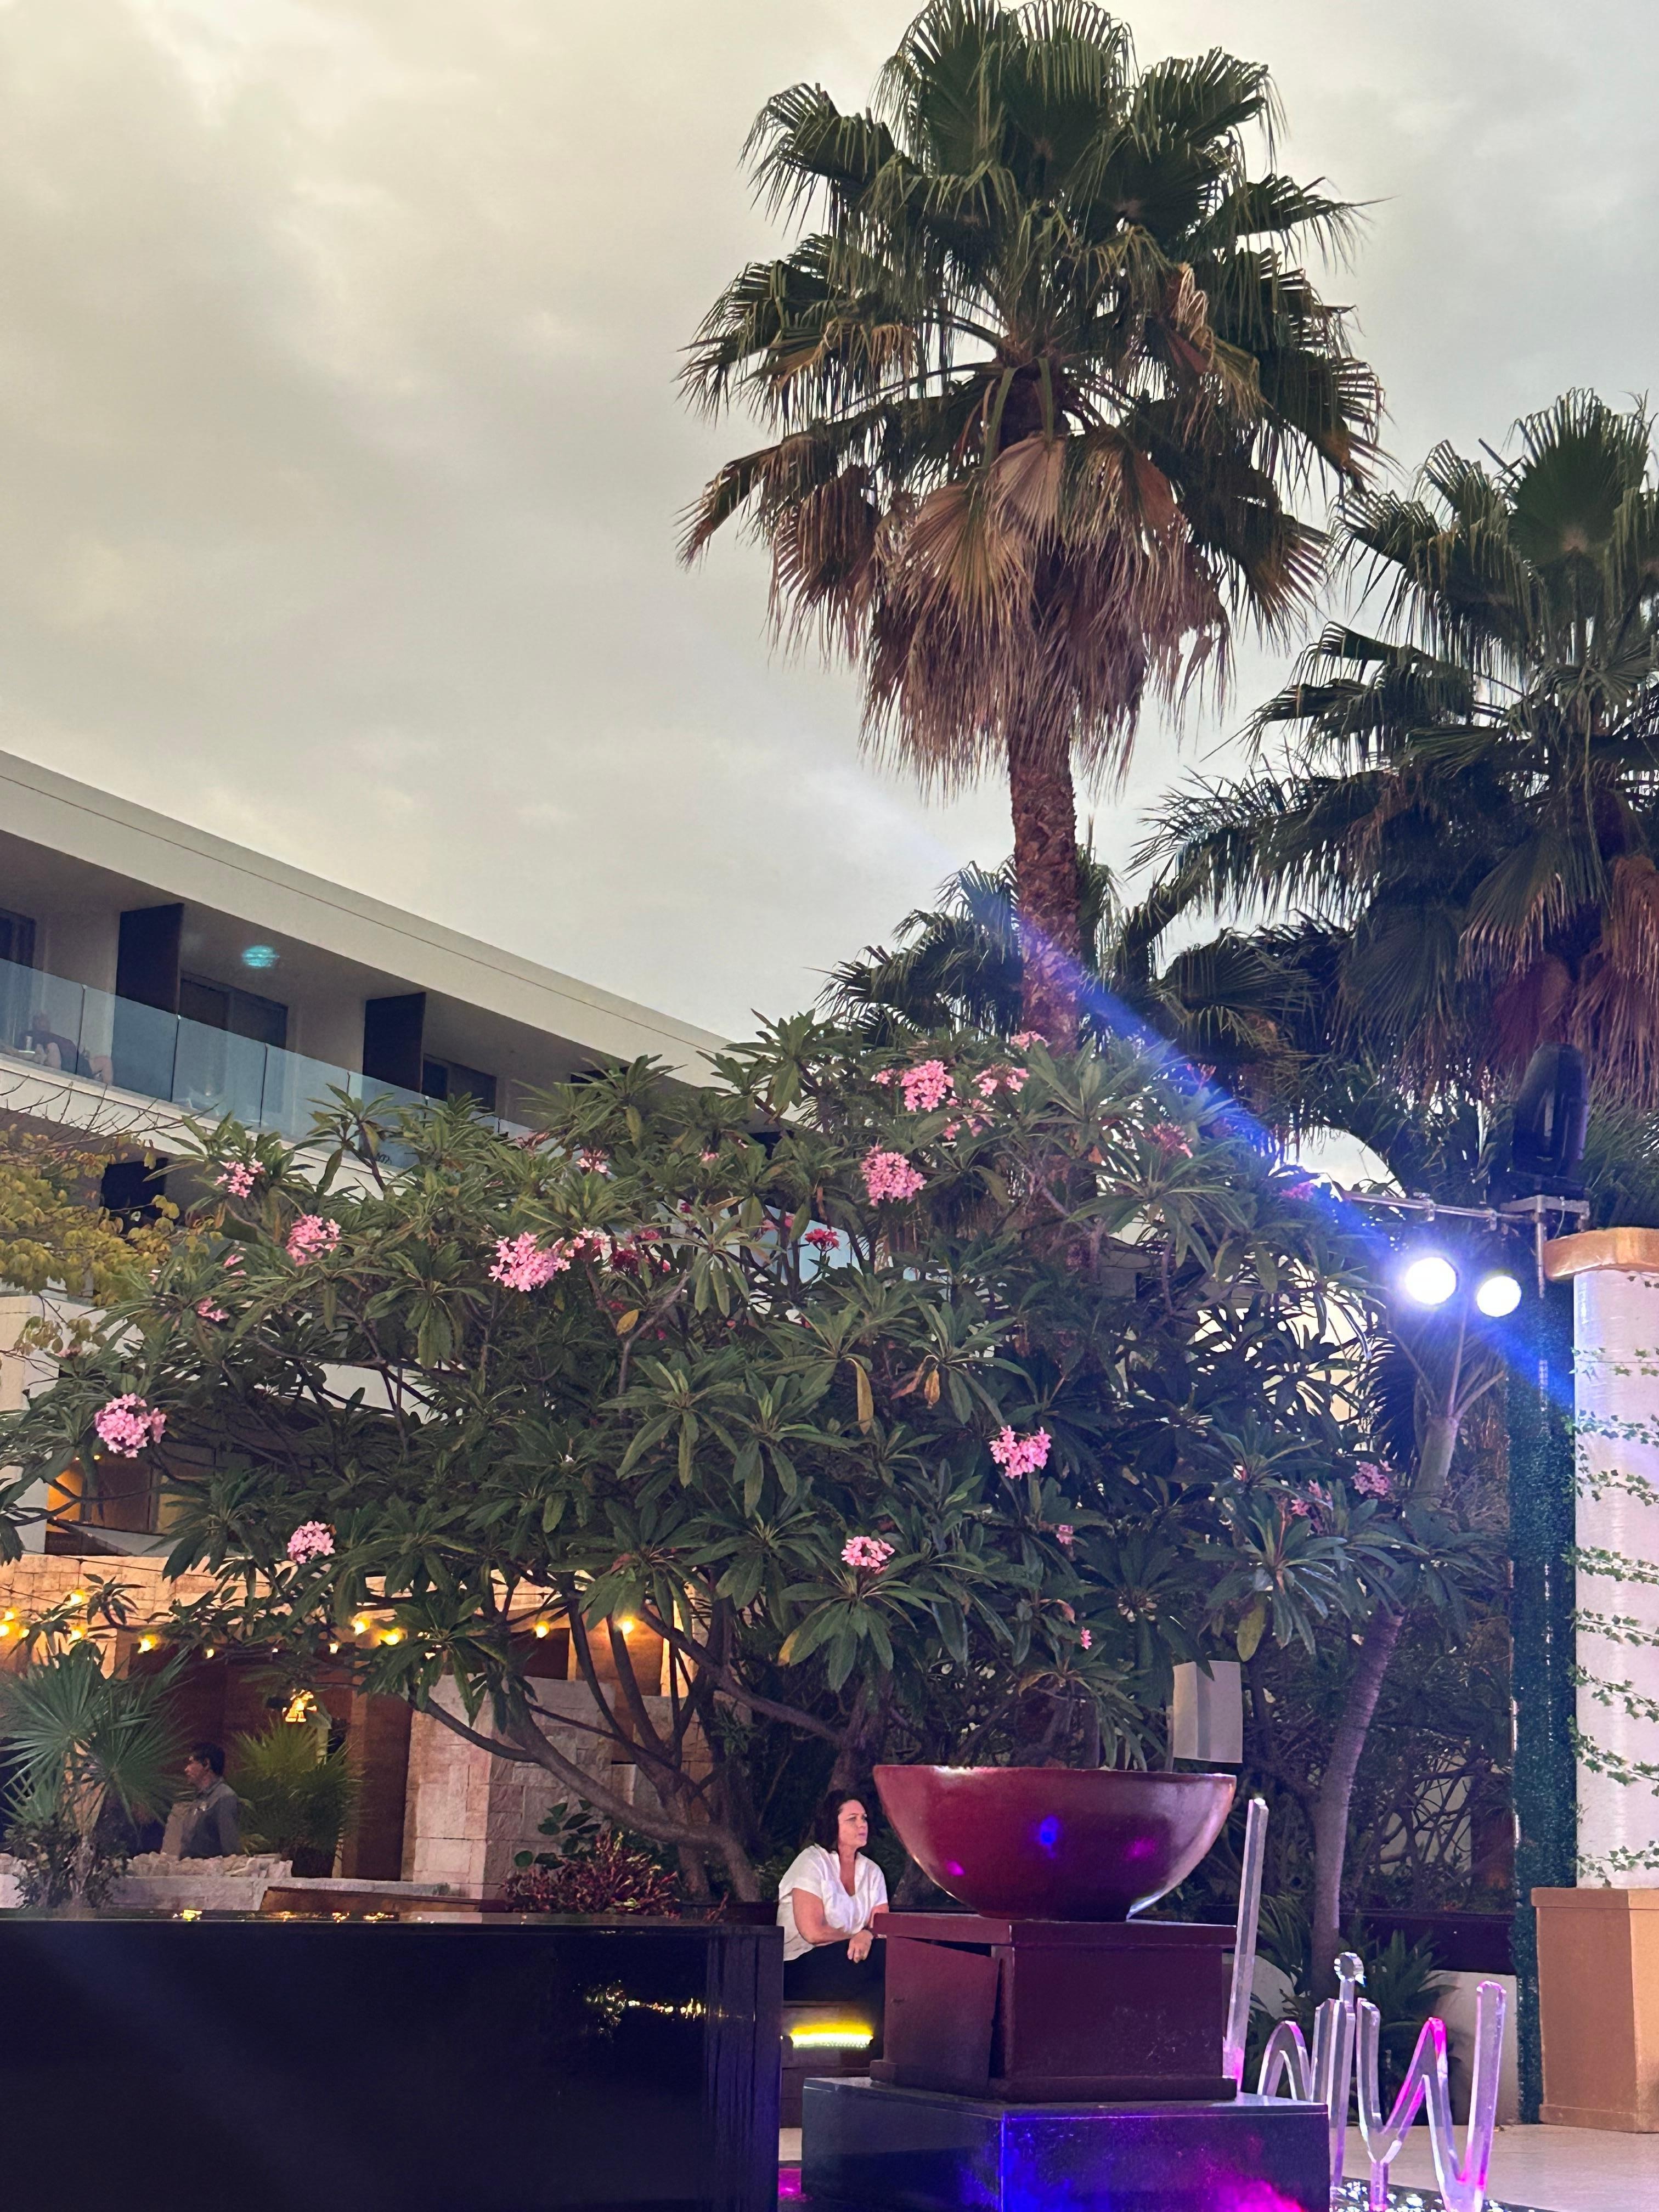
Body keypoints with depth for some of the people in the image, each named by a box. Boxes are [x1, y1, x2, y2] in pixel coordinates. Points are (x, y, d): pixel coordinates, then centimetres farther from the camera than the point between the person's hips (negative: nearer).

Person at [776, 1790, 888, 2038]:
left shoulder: (872, 1871, 13)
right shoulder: (811, 1864, -7)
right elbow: (813, 1932, -17)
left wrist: (867, 1936, -23)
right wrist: (856, 1936, -5)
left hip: (849, 1963, 6)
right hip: (800, 1967, -6)